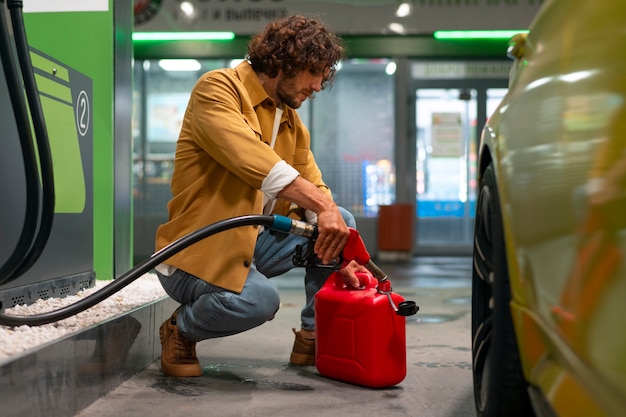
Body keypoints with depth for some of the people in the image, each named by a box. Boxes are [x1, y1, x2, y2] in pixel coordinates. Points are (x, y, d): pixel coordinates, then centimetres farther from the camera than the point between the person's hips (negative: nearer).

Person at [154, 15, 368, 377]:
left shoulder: (293, 124, 13)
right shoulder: (218, 88, -12)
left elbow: (315, 188, 8)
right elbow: (247, 154, -30)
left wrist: (339, 256, -10)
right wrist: (322, 205, -38)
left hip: (254, 243, 8)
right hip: (198, 252, -8)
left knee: (342, 220, 4)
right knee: (259, 299, -35)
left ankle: (316, 338, 11)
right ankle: (180, 330, -1)